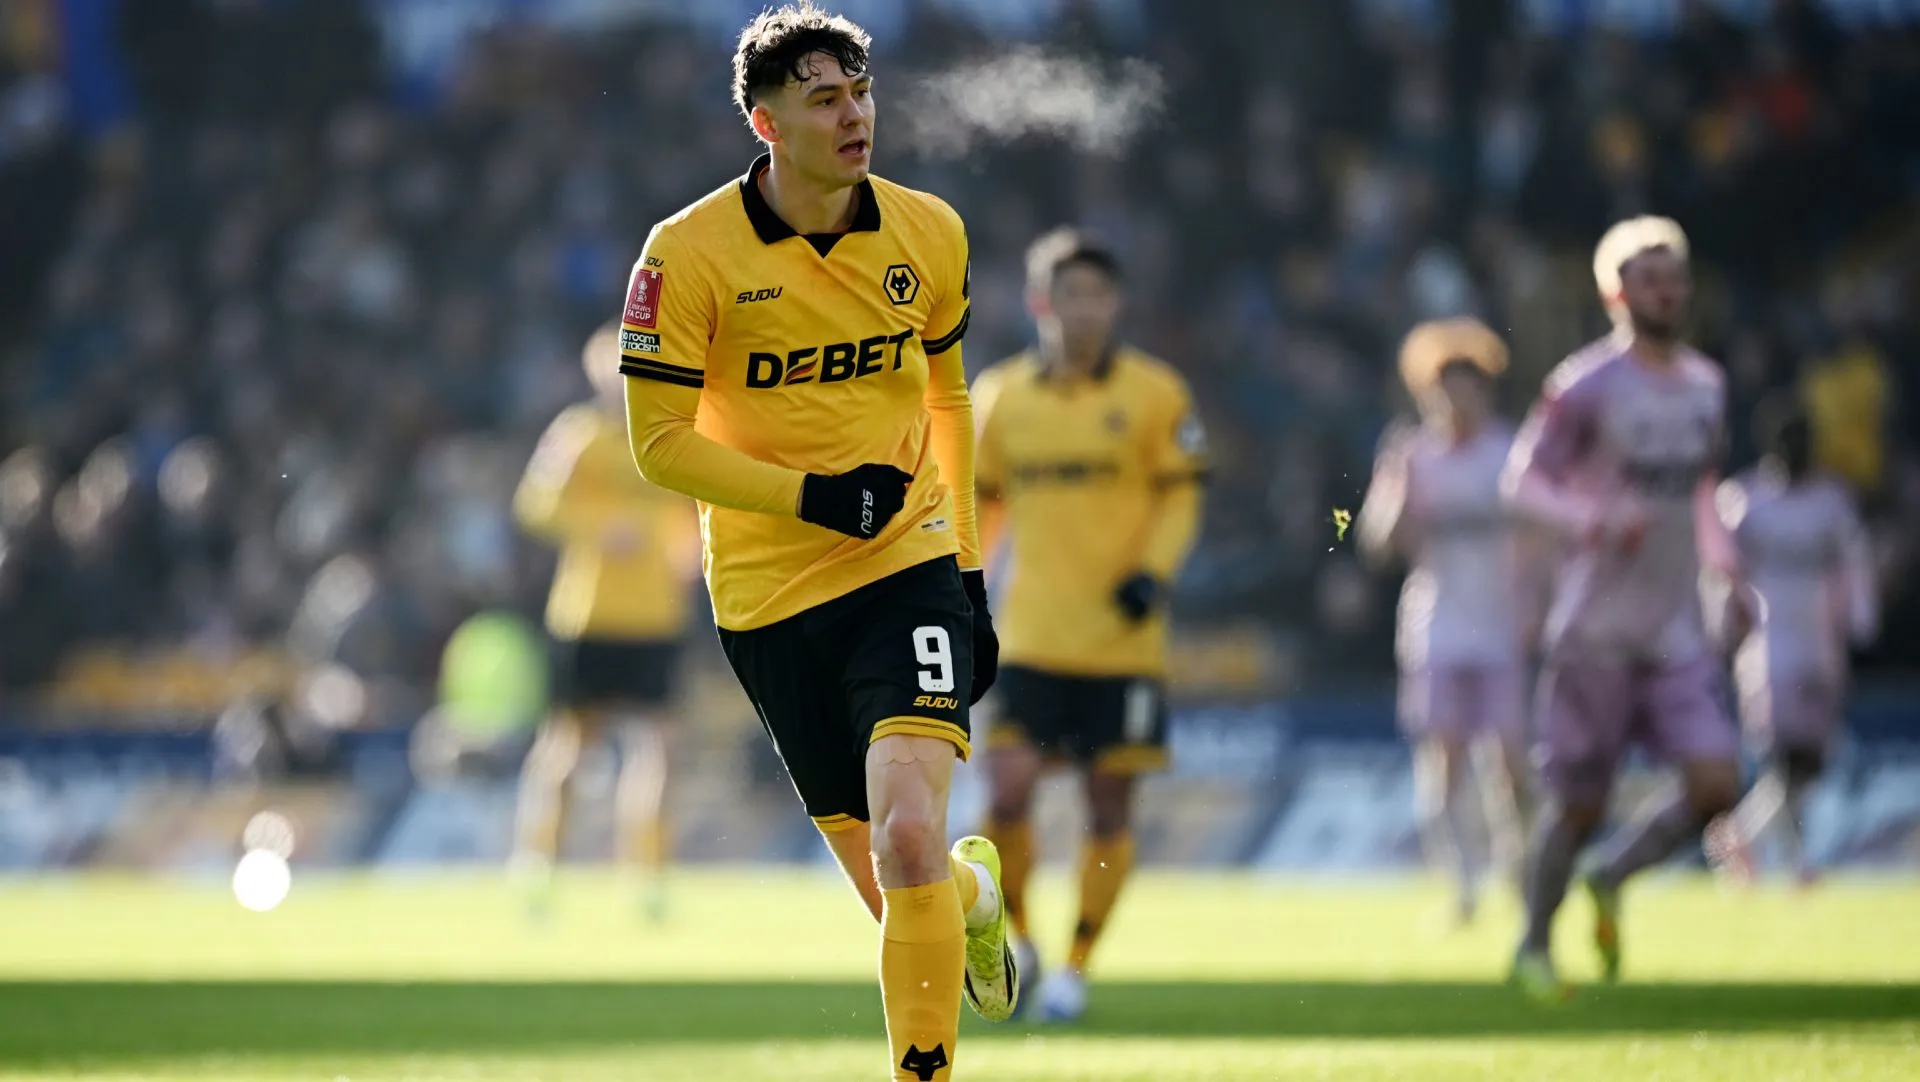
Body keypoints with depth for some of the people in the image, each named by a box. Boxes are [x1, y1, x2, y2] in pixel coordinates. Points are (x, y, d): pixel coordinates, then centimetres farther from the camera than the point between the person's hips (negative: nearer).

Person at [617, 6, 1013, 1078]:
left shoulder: (929, 233, 3)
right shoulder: (690, 253, -8)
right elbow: (660, 440, -6)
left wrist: (971, 571, 17)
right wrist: (811, 495, -17)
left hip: (910, 563, 0)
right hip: (768, 594, 0)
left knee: (909, 841, -23)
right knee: (890, 881, 7)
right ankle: (975, 887, 43)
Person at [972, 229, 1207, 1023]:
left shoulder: (1153, 393, -3)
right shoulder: (1001, 395, 5)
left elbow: (1181, 496, 1)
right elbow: (977, 501, 16)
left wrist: (1153, 571, -14)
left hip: (1121, 643, -1)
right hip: (1030, 640, 1)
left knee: (1110, 807, 3)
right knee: (1006, 791, -11)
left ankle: (1078, 964, 17)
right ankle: (1014, 939, 12)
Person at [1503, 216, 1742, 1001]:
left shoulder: (1705, 386, 11)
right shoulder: (1588, 386, -8)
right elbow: (1523, 479, -7)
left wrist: (1722, 557, 9)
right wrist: (1594, 519, -24)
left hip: (1676, 630, 5)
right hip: (1597, 629, -5)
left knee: (1715, 783, -11)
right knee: (1580, 804, 0)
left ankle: (1612, 880, 15)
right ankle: (1533, 946, 21)